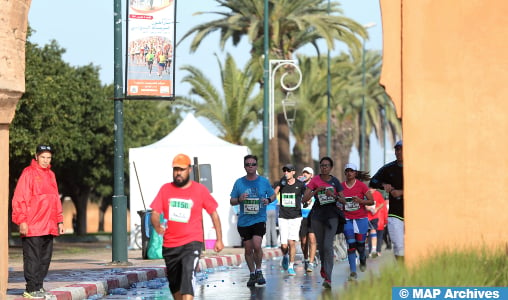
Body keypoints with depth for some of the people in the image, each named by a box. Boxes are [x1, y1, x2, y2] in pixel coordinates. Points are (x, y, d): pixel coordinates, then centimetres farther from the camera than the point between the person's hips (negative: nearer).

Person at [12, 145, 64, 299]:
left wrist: (59, 220, 17)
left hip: (49, 227, 7)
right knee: (32, 258, -6)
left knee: (45, 258, 9)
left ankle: (39, 286, 16)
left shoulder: (50, 175, 16)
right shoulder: (28, 173, -6)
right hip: (32, 227, -7)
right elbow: (19, 198, -10)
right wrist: (22, 221, -16)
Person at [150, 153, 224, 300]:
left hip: (192, 243, -4)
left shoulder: (200, 190, -1)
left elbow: (214, 213, 7)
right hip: (169, 245, 4)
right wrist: (157, 226, -23)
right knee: (174, 283, 14)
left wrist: (219, 239, 4)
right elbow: (155, 213, 0)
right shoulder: (165, 189, 4)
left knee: (188, 277, -23)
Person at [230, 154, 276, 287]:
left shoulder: (264, 181, 2)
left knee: (257, 245, -19)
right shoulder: (239, 182, 3)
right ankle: (252, 274, 23)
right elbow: (232, 201, 8)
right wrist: (239, 199, -14)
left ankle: (258, 270, 2)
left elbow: (273, 195, 15)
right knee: (248, 249, 7)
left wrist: (268, 200, -7)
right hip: (243, 221, 2)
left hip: (259, 220, -2)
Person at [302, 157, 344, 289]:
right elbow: (304, 199, -4)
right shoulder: (315, 180, 1)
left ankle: (328, 278, -18)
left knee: (328, 245, -14)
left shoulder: (335, 181, 3)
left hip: (332, 216, -2)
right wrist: (316, 191, -18)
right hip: (317, 216, 2)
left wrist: (334, 195, -16)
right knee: (320, 245, 11)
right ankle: (324, 267, 40)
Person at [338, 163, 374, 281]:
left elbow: (371, 201, -1)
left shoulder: (361, 185, -2)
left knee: (360, 244, 2)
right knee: (351, 244, -9)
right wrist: (339, 201, -13)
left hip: (361, 218, -1)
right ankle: (353, 271, -7)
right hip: (347, 219, 1)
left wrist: (360, 201, -17)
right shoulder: (341, 186, 4)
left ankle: (363, 259, 37)